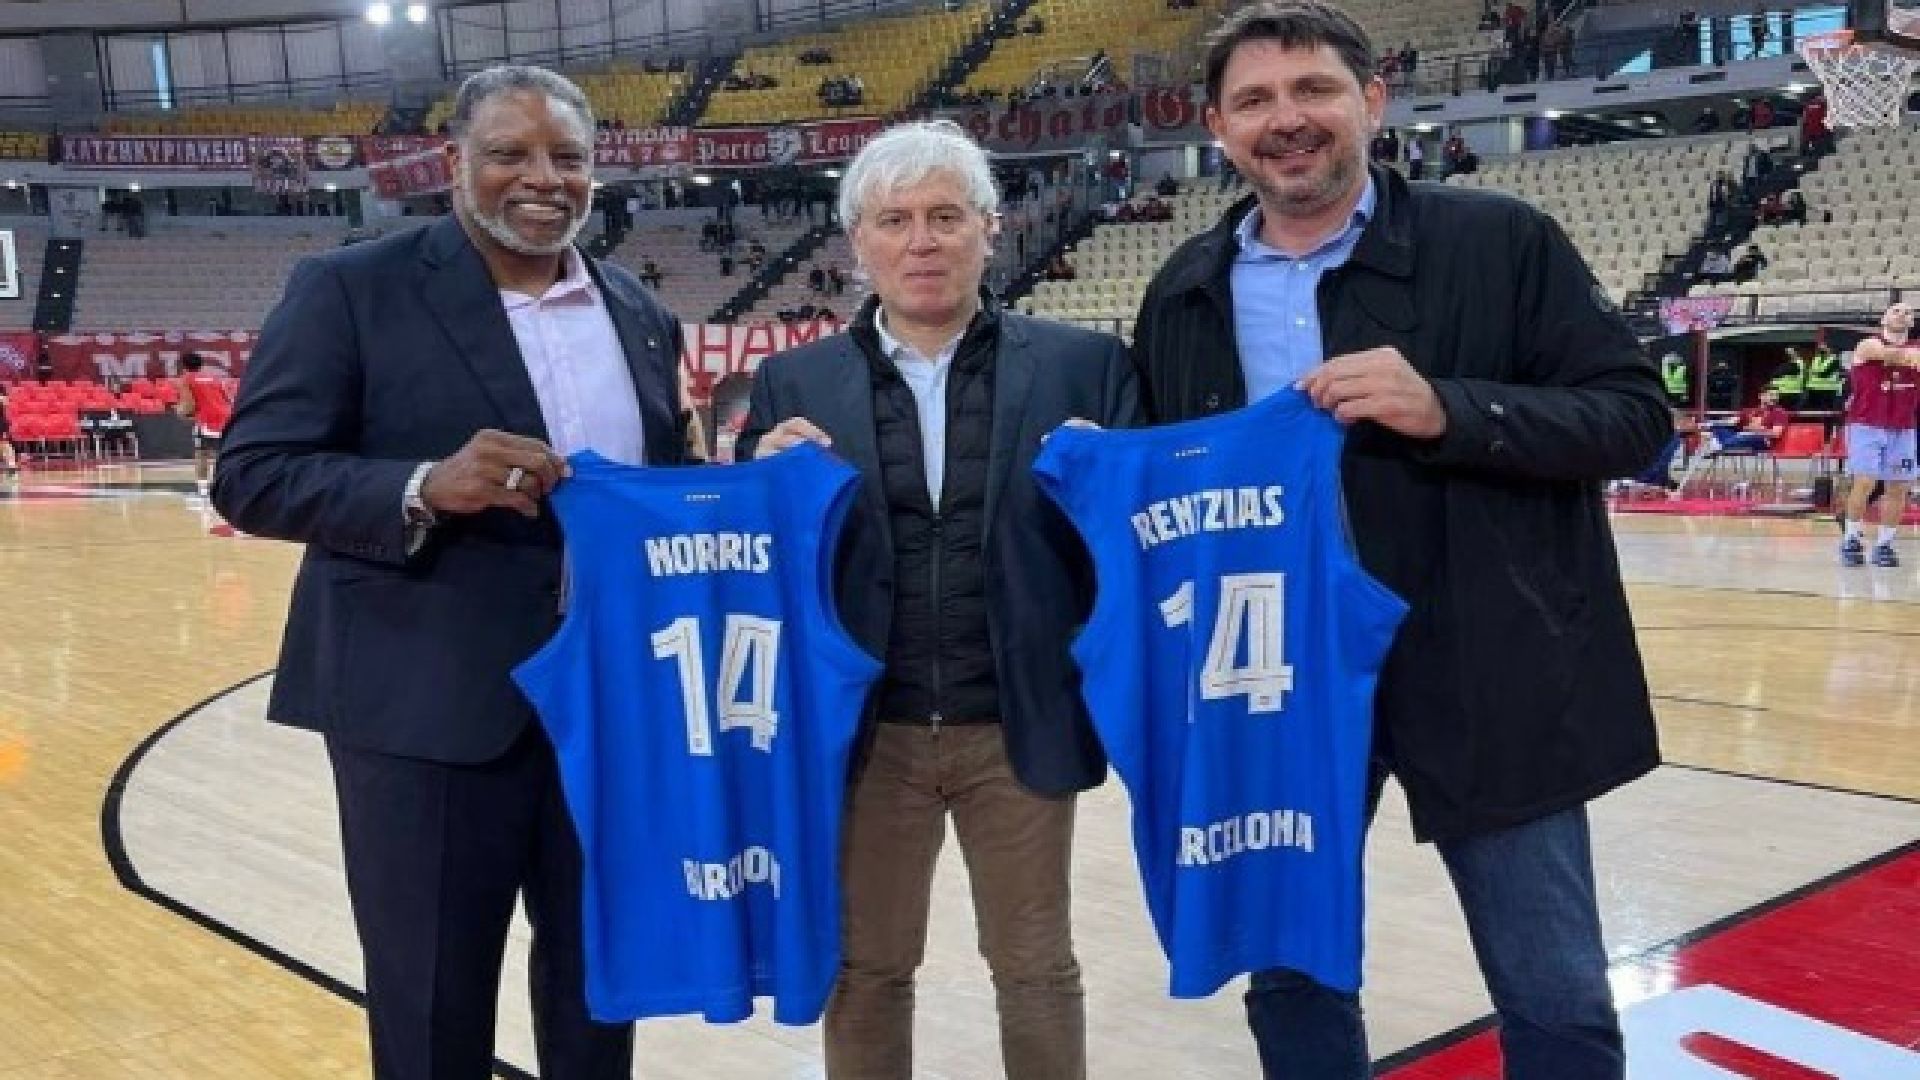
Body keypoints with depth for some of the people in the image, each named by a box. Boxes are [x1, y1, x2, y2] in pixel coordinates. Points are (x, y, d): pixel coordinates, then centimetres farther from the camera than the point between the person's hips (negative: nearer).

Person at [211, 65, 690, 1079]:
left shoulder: (641, 314, 10)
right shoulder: (351, 289, -6)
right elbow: (254, 474, -10)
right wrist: (424, 490, -25)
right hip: (429, 705, -4)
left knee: (599, 970, 18)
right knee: (433, 999, 9)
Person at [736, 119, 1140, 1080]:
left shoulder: (1083, 366, 0)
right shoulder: (794, 384, 3)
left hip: (1018, 730, -1)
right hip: (866, 734, 1)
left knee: (1036, 967, 15)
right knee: (865, 970, 16)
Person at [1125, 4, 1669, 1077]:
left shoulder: (1501, 242, -5)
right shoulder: (1184, 294, 7)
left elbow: (1637, 416, -8)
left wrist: (1447, 409, -22)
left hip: (1490, 683, -3)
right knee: (1290, 981, 16)